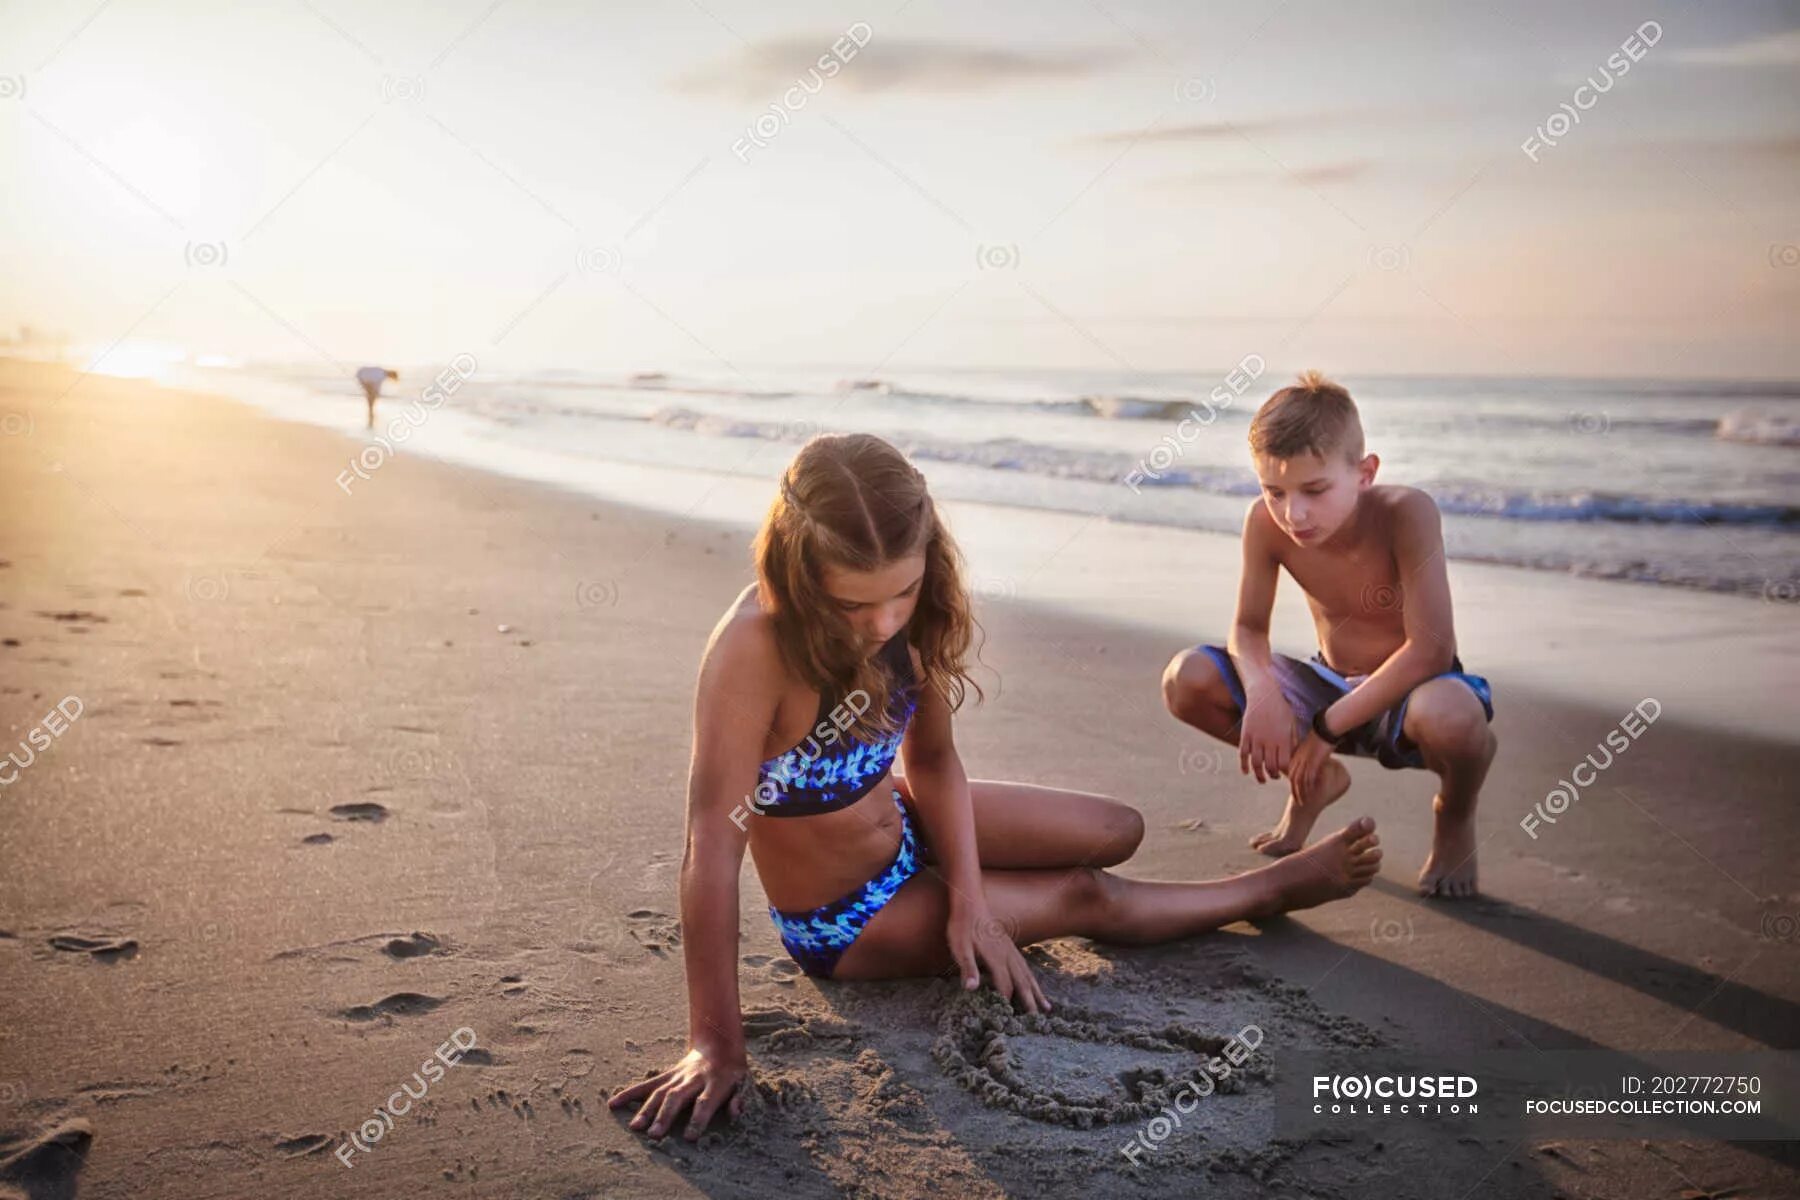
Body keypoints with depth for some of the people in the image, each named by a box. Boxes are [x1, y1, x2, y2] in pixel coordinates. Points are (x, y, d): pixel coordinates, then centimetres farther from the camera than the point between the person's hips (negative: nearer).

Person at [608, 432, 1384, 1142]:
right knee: (1089, 898, 3)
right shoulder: (754, 651, -40)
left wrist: (971, 900, -16)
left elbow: (931, 757, -7)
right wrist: (716, 1047, -38)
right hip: (842, 920, -6)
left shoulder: (908, 612, -20)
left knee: (1117, 833, 11)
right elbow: (712, 849, -40)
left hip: (902, 822, 6)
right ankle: (1273, 888, 30)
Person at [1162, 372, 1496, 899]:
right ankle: (1316, 782, 13)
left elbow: (1430, 648, -30)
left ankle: (1454, 819, 0)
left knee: (1451, 717, -42)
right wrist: (1260, 689, -30)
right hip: (1331, 684, 5)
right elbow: (1248, 628, -6)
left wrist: (1327, 727, -29)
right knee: (1187, 679, -16)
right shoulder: (1265, 522, -16)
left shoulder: (1405, 513, -28)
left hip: (1407, 695, -4)